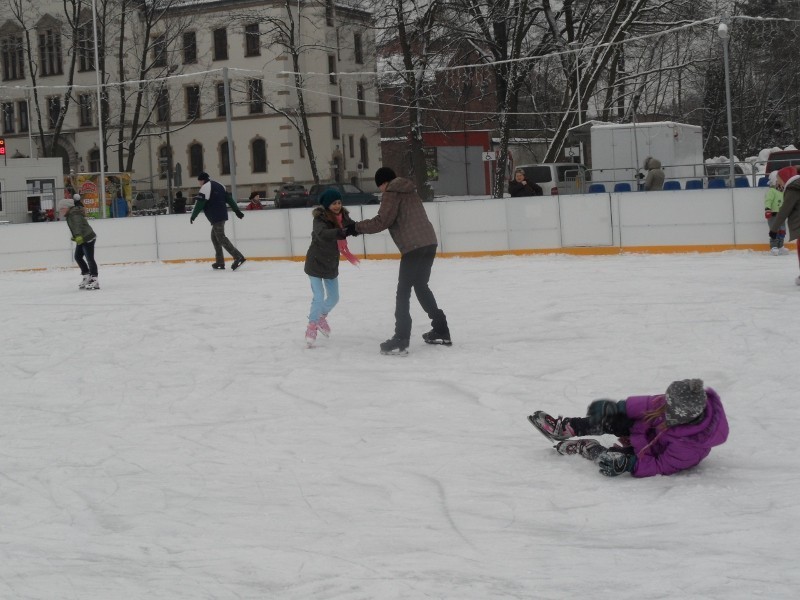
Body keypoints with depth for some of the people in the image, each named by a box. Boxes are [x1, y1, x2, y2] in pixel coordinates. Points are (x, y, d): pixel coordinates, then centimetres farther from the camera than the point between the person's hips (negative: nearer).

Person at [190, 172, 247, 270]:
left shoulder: (206, 187, -7)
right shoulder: (219, 185, 19)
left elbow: (200, 203, -12)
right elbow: (229, 199, 17)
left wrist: (193, 216, -4)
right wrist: (237, 211, 18)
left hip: (216, 217, -9)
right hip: (222, 215, 9)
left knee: (221, 238, -12)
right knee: (215, 237, 17)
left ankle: (238, 257, -25)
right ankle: (220, 262, 15)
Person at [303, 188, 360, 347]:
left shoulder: (343, 216, -6)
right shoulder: (320, 218, -24)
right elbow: (322, 233, -43)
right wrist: (340, 232, -59)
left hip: (331, 264, 6)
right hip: (316, 263, -6)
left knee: (334, 298, 17)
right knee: (319, 298, -9)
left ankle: (321, 317, 45)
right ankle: (312, 326, 13)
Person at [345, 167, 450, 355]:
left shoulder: (391, 193, -2)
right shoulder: (409, 191, 24)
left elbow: (382, 221, -9)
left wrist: (356, 227, 0)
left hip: (413, 246, -8)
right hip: (429, 242, 9)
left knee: (403, 291, -6)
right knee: (421, 286, 22)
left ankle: (401, 339, -11)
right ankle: (441, 330, 25)